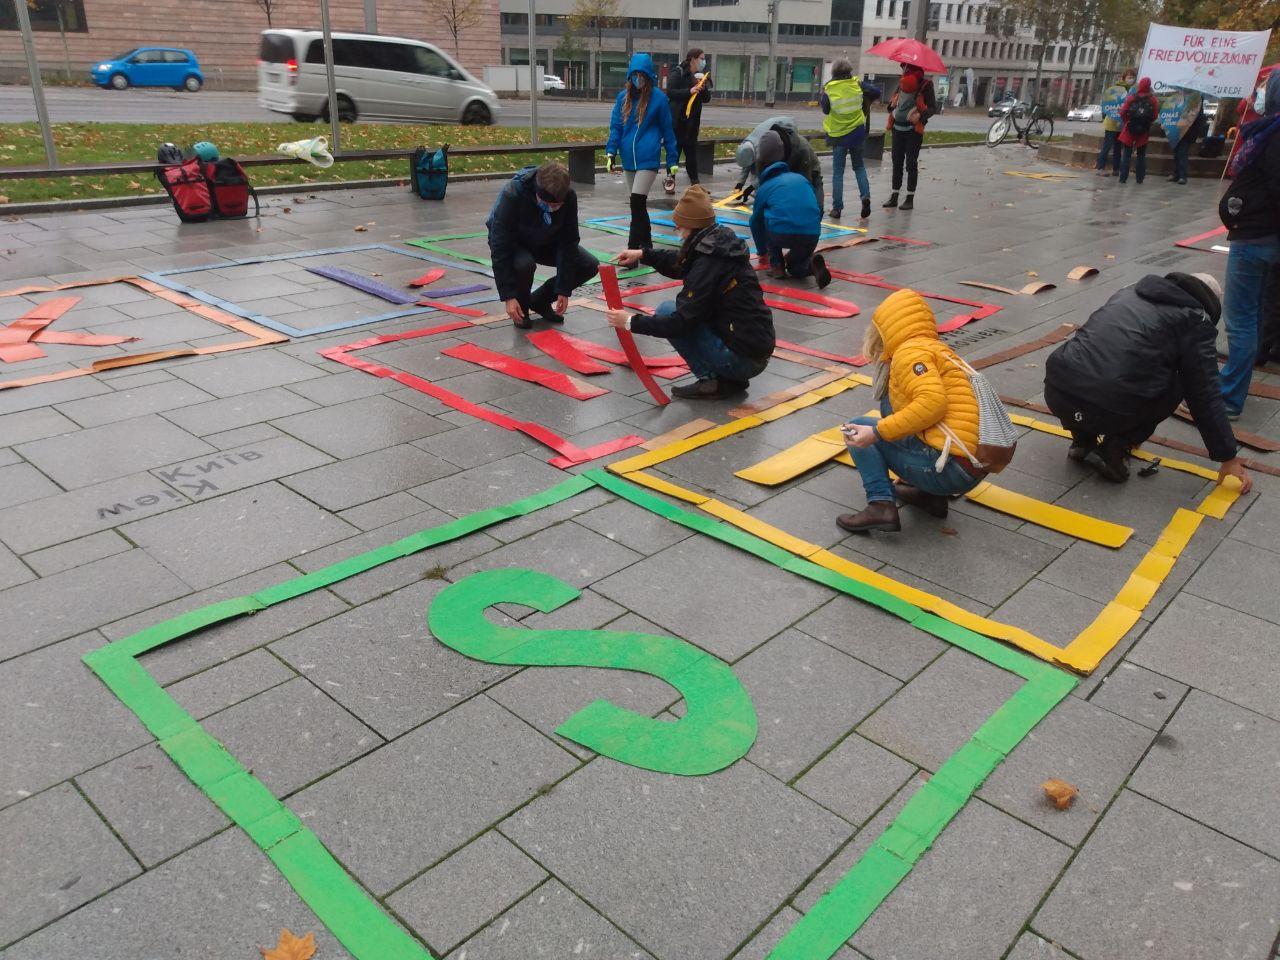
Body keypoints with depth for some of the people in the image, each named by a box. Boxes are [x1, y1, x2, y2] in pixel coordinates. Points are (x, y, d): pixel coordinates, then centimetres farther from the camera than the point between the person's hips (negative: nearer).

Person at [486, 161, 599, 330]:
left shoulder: (569, 197, -26)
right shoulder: (512, 194, -36)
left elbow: (568, 242, -18)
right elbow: (499, 248, -34)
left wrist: (564, 290, -19)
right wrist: (508, 296, -35)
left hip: (545, 242, 4)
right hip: (513, 243, -4)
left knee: (590, 266, -14)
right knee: (524, 264, -38)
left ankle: (539, 301, 5)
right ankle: (522, 308, -6)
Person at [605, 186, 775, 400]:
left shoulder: (708, 265, -19)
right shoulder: (722, 244, 7)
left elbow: (681, 322, -18)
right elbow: (681, 263, 25)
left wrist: (632, 322, -9)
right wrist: (643, 254, 18)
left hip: (742, 360, -8)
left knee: (666, 311, -3)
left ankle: (712, 380, -5)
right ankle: (730, 379, 14)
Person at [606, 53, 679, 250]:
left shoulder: (658, 97, -2)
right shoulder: (623, 97, 8)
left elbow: (667, 130, 3)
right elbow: (615, 126, 7)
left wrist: (672, 161, 4)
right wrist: (611, 151, -7)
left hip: (648, 158, -5)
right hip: (628, 159, 5)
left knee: (637, 203, -14)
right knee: (638, 205, 13)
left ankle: (633, 249, -11)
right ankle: (646, 243, 26)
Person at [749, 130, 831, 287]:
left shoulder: (764, 188, 19)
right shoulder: (801, 179, 26)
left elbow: (756, 222, 30)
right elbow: (819, 211, 31)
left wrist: (762, 250, 48)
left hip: (782, 235, -3)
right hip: (812, 236, 3)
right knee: (796, 269, 29)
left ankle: (776, 266, 18)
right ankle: (811, 263, -6)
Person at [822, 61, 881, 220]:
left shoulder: (828, 89, -10)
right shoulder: (857, 83, -6)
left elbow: (825, 110, -1)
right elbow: (876, 92, -5)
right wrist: (867, 101, 13)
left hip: (838, 134, -1)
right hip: (857, 132, 2)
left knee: (838, 171, 6)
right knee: (859, 166, 18)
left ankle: (837, 208, 2)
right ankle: (865, 195, -2)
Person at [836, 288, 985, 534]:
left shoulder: (910, 351, -5)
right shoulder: (936, 348, 23)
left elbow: (932, 402, -22)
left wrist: (877, 433, -18)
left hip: (949, 471, -9)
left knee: (860, 428, 5)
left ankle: (880, 505, -12)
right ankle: (931, 494, 19)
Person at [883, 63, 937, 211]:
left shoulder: (925, 84, -5)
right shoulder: (902, 82, 9)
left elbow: (933, 107, -7)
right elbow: (893, 100, 18)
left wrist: (921, 115, -24)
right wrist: (891, 106, -5)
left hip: (914, 130, -5)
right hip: (898, 128, 5)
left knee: (911, 163, -1)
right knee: (897, 162, 9)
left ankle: (910, 198, 6)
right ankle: (894, 196, 16)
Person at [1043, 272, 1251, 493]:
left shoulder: (1130, 292, 28)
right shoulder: (1194, 320, 11)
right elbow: (1205, 396, 10)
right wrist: (1228, 457, 19)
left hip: (1056, 395, 5)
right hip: (1107, 412, -4)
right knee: (1176, 385, 21)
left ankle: (1082, 441, 22)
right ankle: (1114, 449, 9)